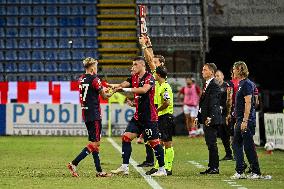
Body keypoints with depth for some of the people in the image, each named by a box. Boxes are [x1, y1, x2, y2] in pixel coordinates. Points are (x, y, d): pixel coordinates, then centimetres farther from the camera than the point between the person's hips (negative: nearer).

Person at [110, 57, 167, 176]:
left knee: (154, 142, -4)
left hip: (149, 116, -8)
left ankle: (162, 169, 5)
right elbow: (123, 85, -4)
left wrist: (127, 89, -34)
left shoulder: (149, 78, -12)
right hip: (138, 116, 8)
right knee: (126, 137, 0)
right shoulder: (134, 78, 11)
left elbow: (144, 89, -31)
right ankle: (124, 167, 3)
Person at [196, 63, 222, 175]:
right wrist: (198, 117, 19)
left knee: (212, 144, -8)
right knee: (210, 144, 12)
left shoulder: (214, 85, -13)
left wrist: (209, 117, -28)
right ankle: (211, 167, 16)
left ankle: (214, 168, -4)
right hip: (206, 119, 10)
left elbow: (213, 103, -21)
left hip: (211, 119, -10)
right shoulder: (207, 84, 18)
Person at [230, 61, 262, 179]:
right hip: (240, 120, 10)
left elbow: (248, 103, -20)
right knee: (237, 145, 10)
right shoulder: (241, 84, 16)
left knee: (249, 147, -6)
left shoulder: (247, 84, -14)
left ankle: (256, 172, 1)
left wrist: (245, 121, -23)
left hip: (247, 121, -10)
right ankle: (240, 172, 13)